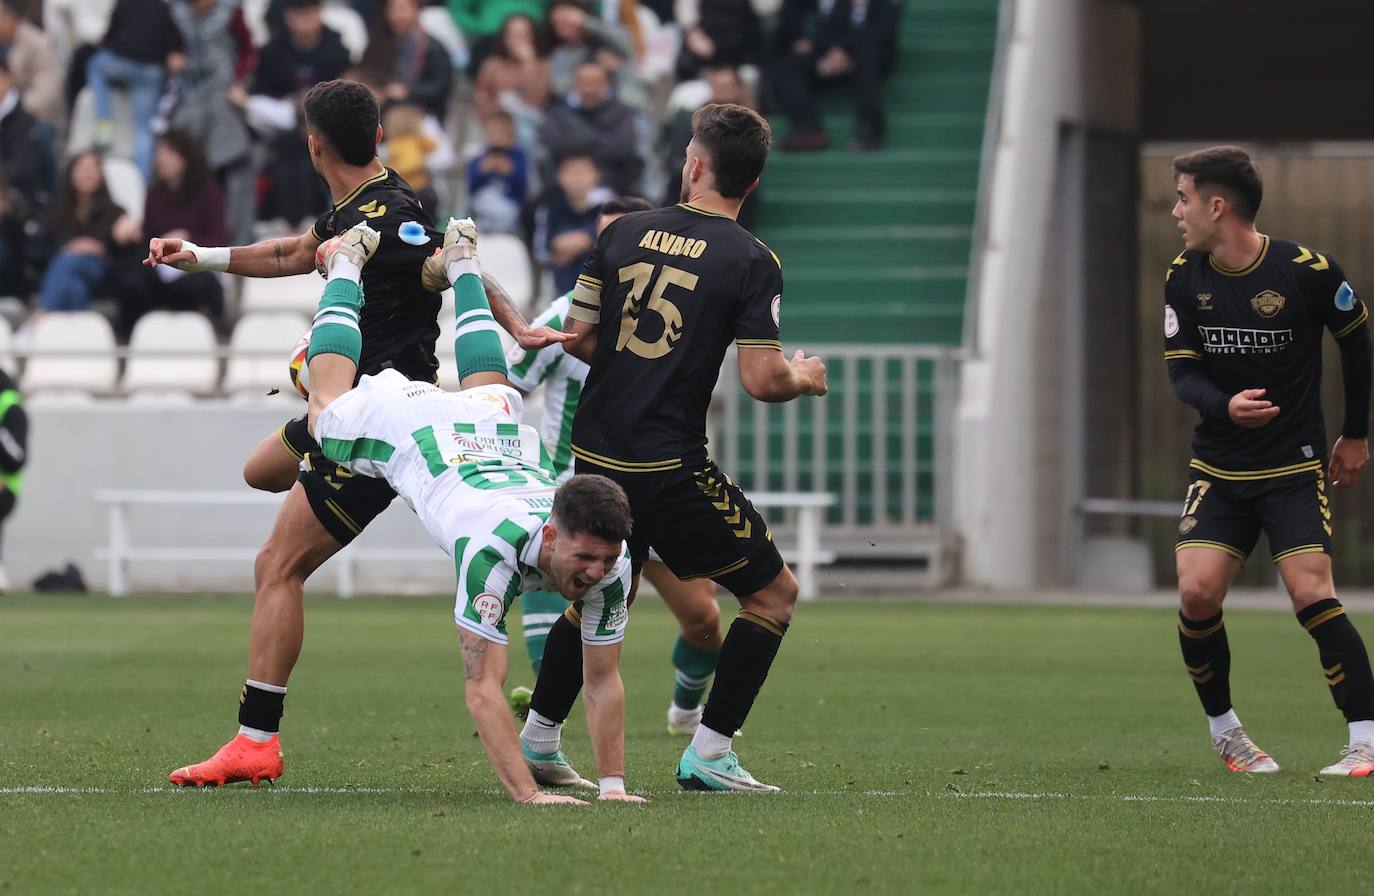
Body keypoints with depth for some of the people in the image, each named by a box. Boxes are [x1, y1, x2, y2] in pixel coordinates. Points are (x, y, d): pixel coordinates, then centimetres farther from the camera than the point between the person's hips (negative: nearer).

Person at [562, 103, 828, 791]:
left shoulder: (623, 233, 5)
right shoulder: (751, 262, -8)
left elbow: (579, 338, 10)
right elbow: (762, 380, -13)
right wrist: (805, 377, 9)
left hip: (596, 454, 6)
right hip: (671, 469, -6)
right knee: (774, 591, 8)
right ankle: (708, 753, 2)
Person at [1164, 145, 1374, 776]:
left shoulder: (1308, 271, -13)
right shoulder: (1184, 279, -1)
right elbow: (1181, 369, 1)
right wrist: (1225, 406, -22)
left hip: (1295, 466, -4)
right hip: (1218, 468, 4)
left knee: (1312, 594, -17)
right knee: (1197, 592, -12)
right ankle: (1223, 729, 9)